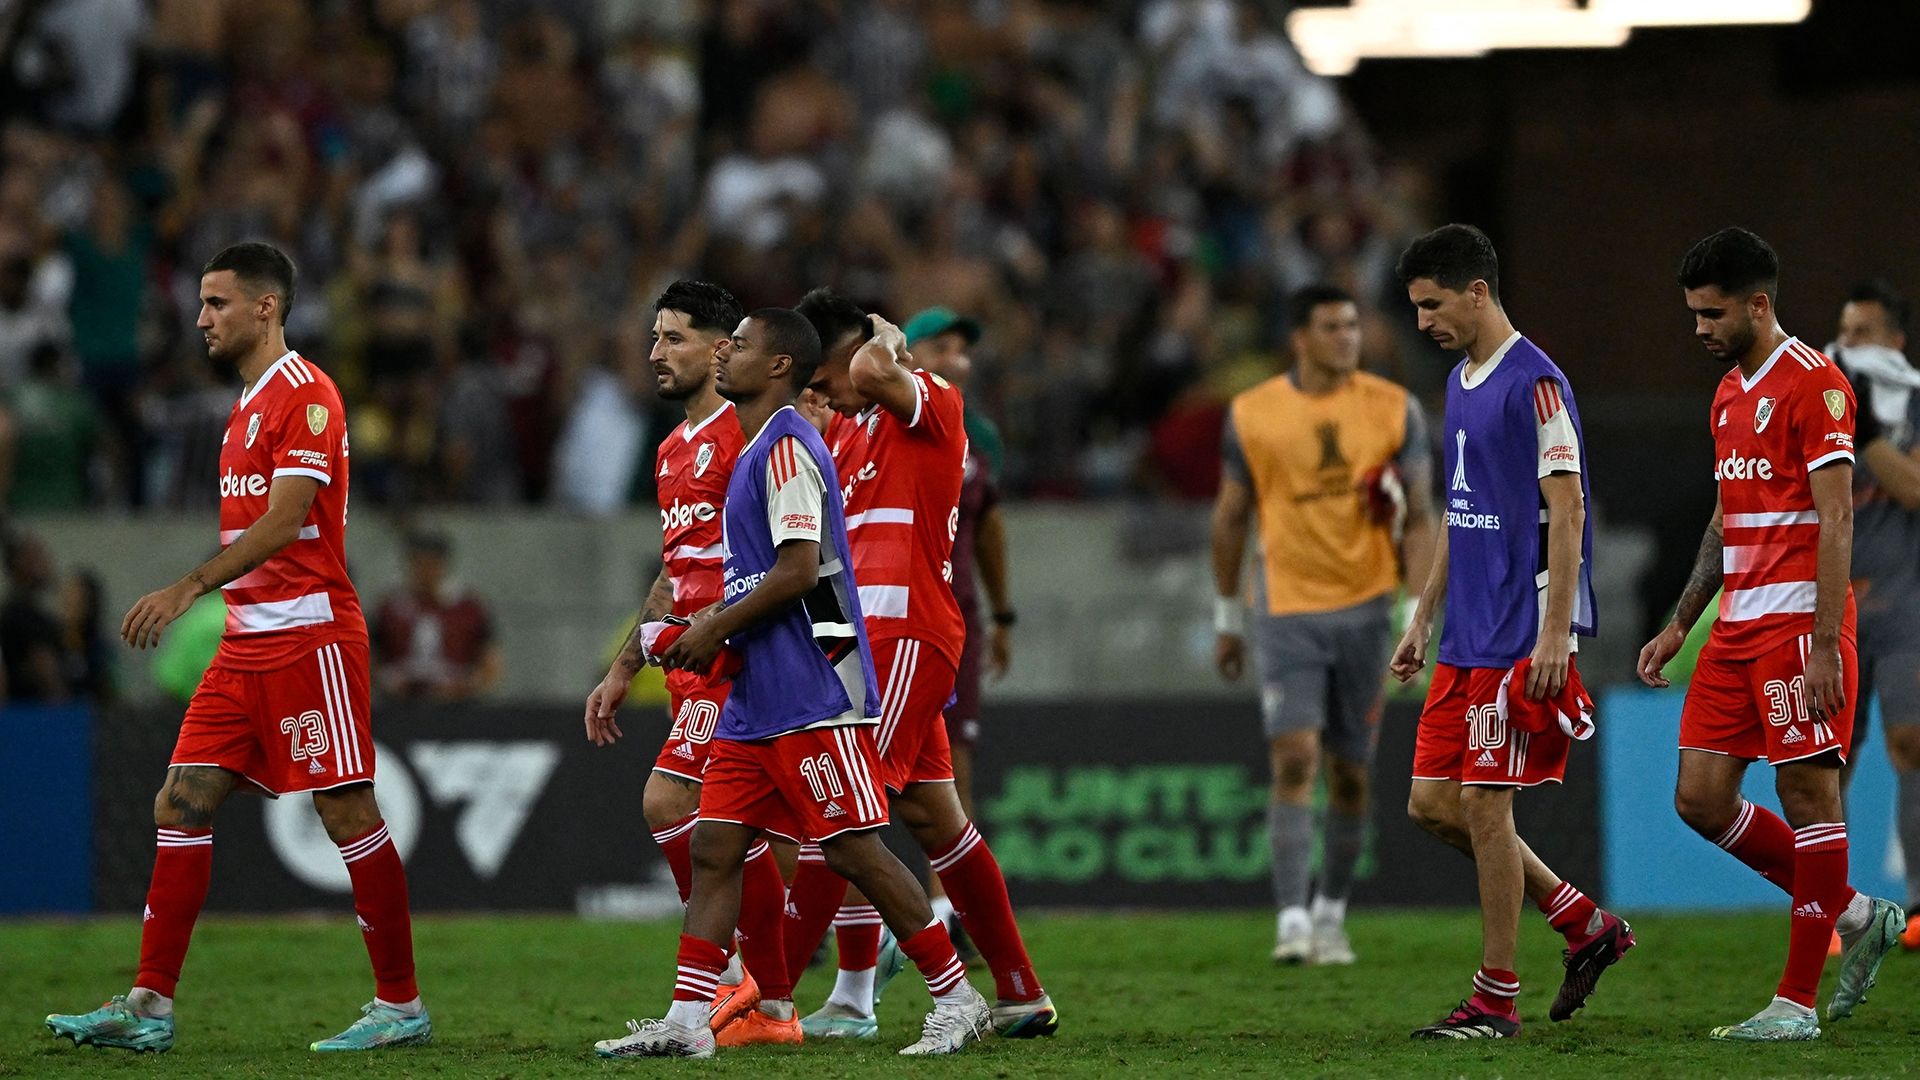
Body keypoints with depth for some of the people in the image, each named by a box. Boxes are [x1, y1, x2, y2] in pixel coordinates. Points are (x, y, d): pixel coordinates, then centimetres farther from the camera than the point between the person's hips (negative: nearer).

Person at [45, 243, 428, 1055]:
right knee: (182, 804, 1)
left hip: (308, 637, -9)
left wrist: (188, 588, -26)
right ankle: (149, 1007, 0)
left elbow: (284, 521, -21)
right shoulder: (248, 405, 19)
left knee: (348, 812, -5)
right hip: (247, 643, 9)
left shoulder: (303, 393, -11)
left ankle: (401, 1005, 2)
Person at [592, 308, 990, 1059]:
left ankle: (957, 999, 3)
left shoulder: (786, 446, -13)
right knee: (714, 848, 3)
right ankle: (686, 1020, 2)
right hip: (758, 698, 10)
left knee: (853, 851, -6)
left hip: (815, 694, -10)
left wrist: (715, 630, -13)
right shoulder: (755, 450, 18)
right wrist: (713, 632, 14)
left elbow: (798, 570, -20)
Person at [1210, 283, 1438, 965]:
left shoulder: (1395, 410, 1)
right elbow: (1231, 517, 10)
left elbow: (1418, 518, 3)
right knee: (1294, 760, -15)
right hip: (1286, 612, -2)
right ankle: (1293, 921, -17)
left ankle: (1331, 915, 23)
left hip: (1365, 609, 2)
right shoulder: (1252, 415, 0)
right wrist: (1227, 616, 12)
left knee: (1350, 774, 8)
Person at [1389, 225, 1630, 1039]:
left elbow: (1565, 511, -16)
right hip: (1467, 638, 9)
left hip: (1519, 638, -9)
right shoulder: (1461, 382, 15)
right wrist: (1422, 620, 21)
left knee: (1484, 806, -6)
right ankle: (1588, 926, 19)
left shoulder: (1534, 383, -13)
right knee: (1432, 804, 8)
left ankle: (1496, 1000, 3)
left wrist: (1554, 635, -21)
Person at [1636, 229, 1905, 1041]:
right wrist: (1679, 626, 21)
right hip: (1737, 625, 9)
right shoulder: (1730, 394, 17)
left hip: (1798, 622, -9)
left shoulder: (1813, 384, -10)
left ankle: (1798, 1003, -2)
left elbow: (1835, 522, -15)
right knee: (1700, 798, 4)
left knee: (1808, 796, -5)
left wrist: (1825, 646, -20)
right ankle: (1854, 916, 17)